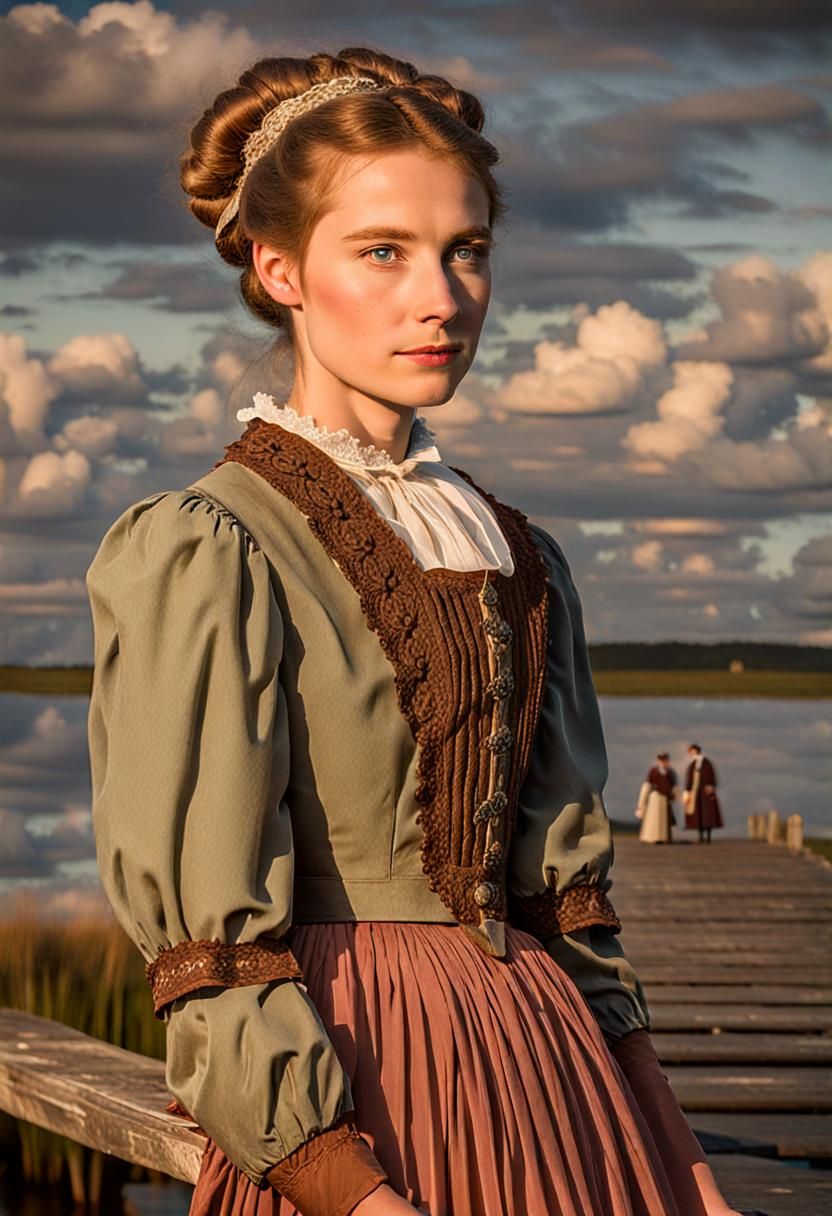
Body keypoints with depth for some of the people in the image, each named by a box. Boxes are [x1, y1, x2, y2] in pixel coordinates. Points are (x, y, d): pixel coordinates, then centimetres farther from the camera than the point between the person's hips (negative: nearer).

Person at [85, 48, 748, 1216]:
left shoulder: (518, 560, 11)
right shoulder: (202, 555, -9)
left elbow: (568, 897, 12)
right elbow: (214, 956, -14)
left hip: (547, 1075, 6)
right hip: (346, 1113, -6)